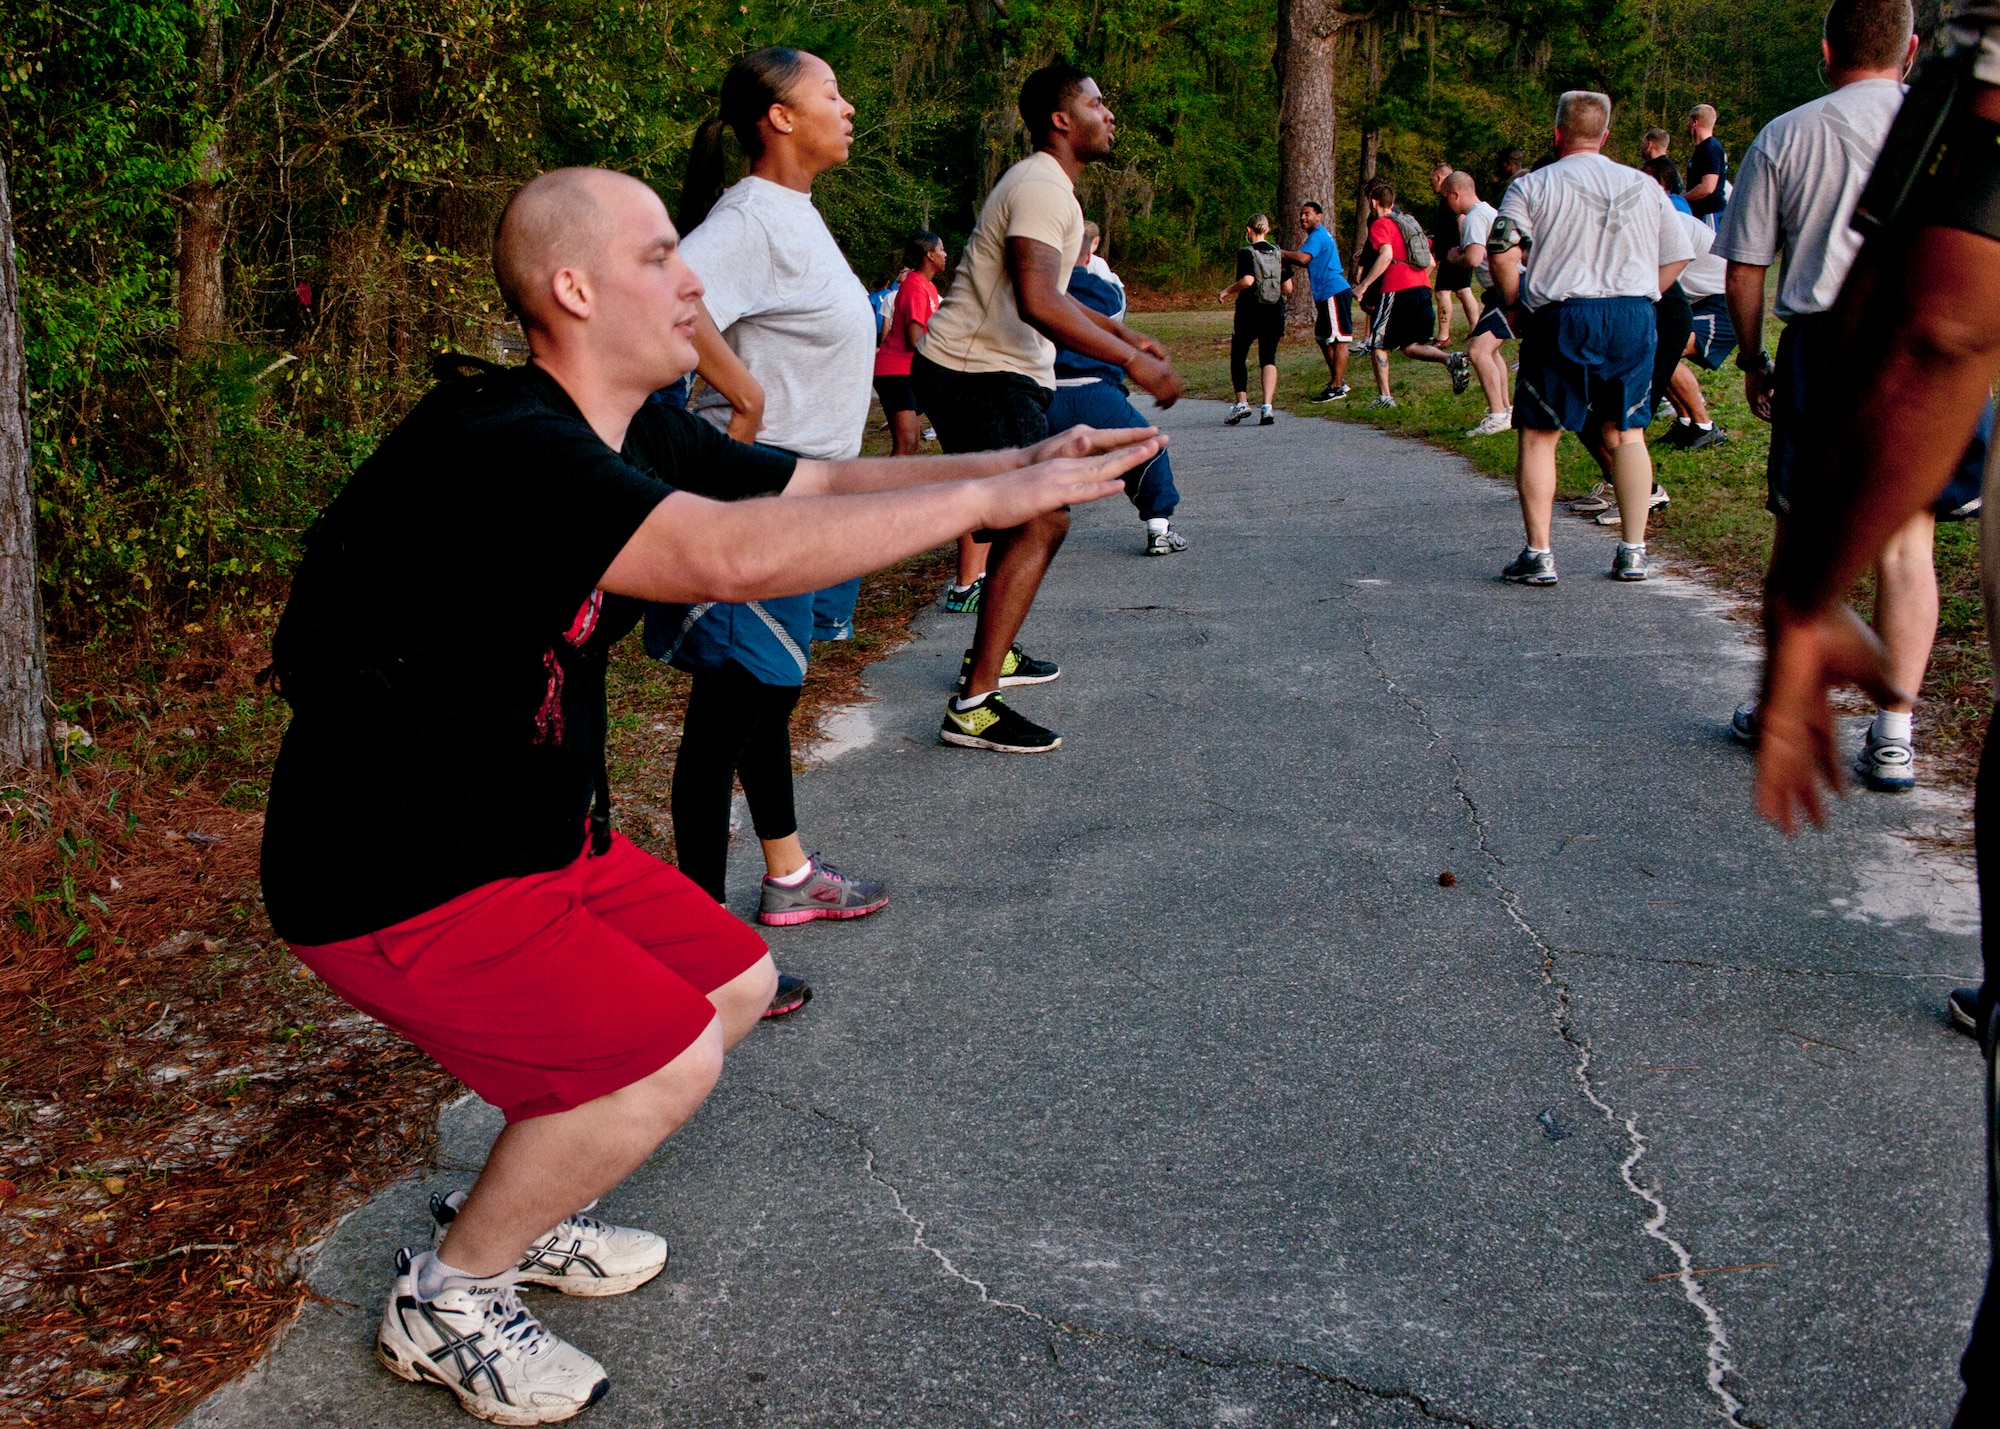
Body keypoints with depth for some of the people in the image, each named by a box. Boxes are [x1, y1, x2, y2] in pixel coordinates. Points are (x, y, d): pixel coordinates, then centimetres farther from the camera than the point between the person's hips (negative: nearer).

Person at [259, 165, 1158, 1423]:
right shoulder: (500, 451, -30)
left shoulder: (642, 439, 2)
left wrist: (1021, 461, -10)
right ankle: (447, 1299, 6)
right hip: (395, 880, -10)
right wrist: (990, 498, -36)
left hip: (536, 830, 10)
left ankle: (525, 1215, 29)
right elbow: (736, 555, -42)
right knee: (667, 1058, -16)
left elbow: (819, 483, 4)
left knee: (737, 984, 14)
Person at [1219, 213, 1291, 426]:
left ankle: (1242, 402, 0)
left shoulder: (1246, 252, -8)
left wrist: (1227, 292, -9)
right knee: (1268, 358, 4)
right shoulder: (1277, 253, 7)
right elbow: (1288, 287, 6)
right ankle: (1267, 406, -11)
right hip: (1274, 313, 4)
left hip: (1250, 312, -4)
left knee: (1238, 357, 10)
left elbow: (1248, 279, -23)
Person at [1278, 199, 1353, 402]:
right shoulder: (1320, 235, 20)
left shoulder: (1317, 236, -13)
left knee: (1338, 339, -8)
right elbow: (1309, 261, 26)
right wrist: (1288, 256, 11)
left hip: (1334, 293, -11)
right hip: (1328, 294, 11)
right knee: (1322, 337, 17)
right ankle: (1338, 380, 25)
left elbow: (1303, 258, -30)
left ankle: (1337, 387, -8)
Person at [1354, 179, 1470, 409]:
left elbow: (1386, 255, -19)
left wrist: (1364, 284, -17)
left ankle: (1385, 396, 1)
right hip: (1423, 288, 7)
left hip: (1397, 290, -7)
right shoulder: (1410, 223, 23)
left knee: (1377, 343, 7)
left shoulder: (1380, 225, -1)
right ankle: (1452, 359, -10)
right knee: (1409, 346, 14)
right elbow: (1431, 262, 22)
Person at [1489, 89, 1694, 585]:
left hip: (1561, 319, -3)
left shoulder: (1532, 186, 1)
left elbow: (1502, 252, -10)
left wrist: (1517, 304, 3)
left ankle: (1538, 554, 0)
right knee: (1626, 433, 10)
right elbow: (1676, 259, 13)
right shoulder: (1645, 187, 13)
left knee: (1538, 435, 4)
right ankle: (1633, 552, 9)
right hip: (1634, 319, 3)